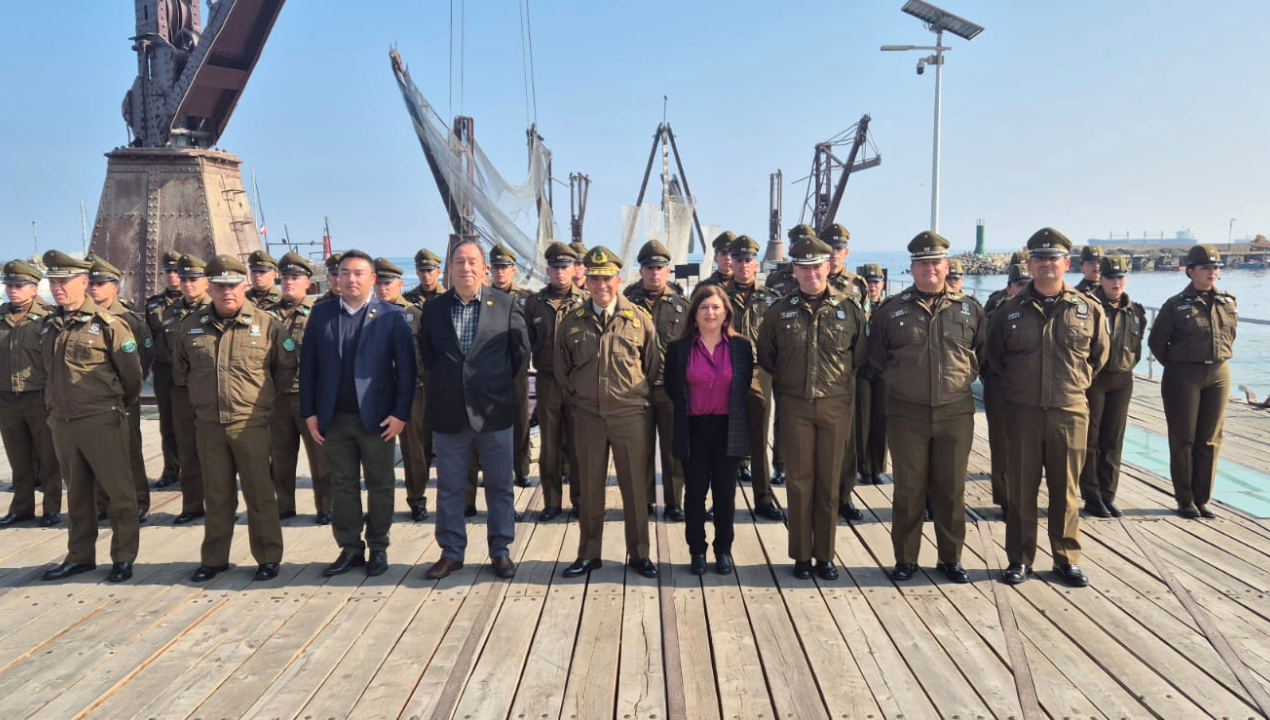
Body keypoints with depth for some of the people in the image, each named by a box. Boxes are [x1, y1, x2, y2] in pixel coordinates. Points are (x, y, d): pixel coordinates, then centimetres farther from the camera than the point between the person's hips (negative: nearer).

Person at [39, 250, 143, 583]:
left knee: (118, 490, 2)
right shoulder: (50, 326, 9)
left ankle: (123, 558, 11)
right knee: (77, 493, 15)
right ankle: (80, 556, 26)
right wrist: (54, 403, 20)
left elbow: (132, 374, -4)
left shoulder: (108, 325, -9)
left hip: (101, 421, -6)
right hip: (61, 422, 6)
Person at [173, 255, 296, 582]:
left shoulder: (267, 324, -4)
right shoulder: (192, 326, 5)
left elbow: (286, 368, 4)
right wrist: (200, 396, 18)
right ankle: (214, 558, 23)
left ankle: (268, 558, 14)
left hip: (250, 423, -3)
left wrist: (264, 397, 6)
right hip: (208, 423, 3)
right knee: (216, 495, 12)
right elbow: (180, 369, 22)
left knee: (260, 493, 3)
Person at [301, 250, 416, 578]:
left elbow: (406, 368, -5)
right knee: (342, 486, 10)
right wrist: (310, 412, 0)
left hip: (376, 417, -2)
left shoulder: (392, 316, -3)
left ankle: (378, 548, 21)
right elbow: (308, 365, 6)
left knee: (380, 485, 8)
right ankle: (350, 549, 22)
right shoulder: (320, 314, 6)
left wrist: (401, 413, -11)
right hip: (334, 418, 3)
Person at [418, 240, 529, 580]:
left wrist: (499, 383, 6)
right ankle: (451, 552, 23)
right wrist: (446, 383, 9)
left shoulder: (506, 305, -2)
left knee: (500, 486, 8)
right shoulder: (433, 309, 3)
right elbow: (426, 355, 13)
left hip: (494, 411, -1)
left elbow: (521, 351, 4)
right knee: (449, 488, 10)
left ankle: (501, 550, 21)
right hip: (448, 413, 2)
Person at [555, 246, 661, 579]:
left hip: (631, 415, -1)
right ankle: (588, 554, 22)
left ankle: (638, 554, 20)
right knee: (590, 487, 10)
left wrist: (640, 397, 8)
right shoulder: (572, 321, 2)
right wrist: (578, 396, 11)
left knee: (635, 486, 6)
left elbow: (653, 364, 7)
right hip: (588, 417, 1)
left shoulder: (639, 318, -1)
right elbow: (560, 367, 13)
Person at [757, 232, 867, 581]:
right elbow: (765, 358, 11)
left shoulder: (849, 310, 0)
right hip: (794, 407, 0)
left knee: (829, 483, 8)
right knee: (799, 483, 6)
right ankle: (801, 555, 17)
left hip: (835, 406, 0)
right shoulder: (779, 311, 0)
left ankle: (825, 555, 20)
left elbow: (859, 358, 12)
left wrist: (841, 380, 10)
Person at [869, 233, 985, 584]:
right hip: (907, 413, -1)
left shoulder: (969, 310, 5)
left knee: (951, 489, 9)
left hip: (956, 413, 1)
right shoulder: (891, 309, 1)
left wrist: (965, 377, 6)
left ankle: (951, 558, 23)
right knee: (908, 489, 5)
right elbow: (875, 357, 9)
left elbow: (984, 354, 14)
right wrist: (897, 380, 6)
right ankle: (905, 559, 17)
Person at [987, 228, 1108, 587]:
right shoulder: (1010, 310, 2)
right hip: (1023, 410, 0)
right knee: (1021, 490, 6)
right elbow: (994, 357, 15)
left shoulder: (1089, 309, 2)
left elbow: (1099, 356, 15)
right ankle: (1019, 560, 16)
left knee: (1065, 490, 9)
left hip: (1070, 411, 0)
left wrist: (1077, 382, 12)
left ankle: (1067, 560, 22)